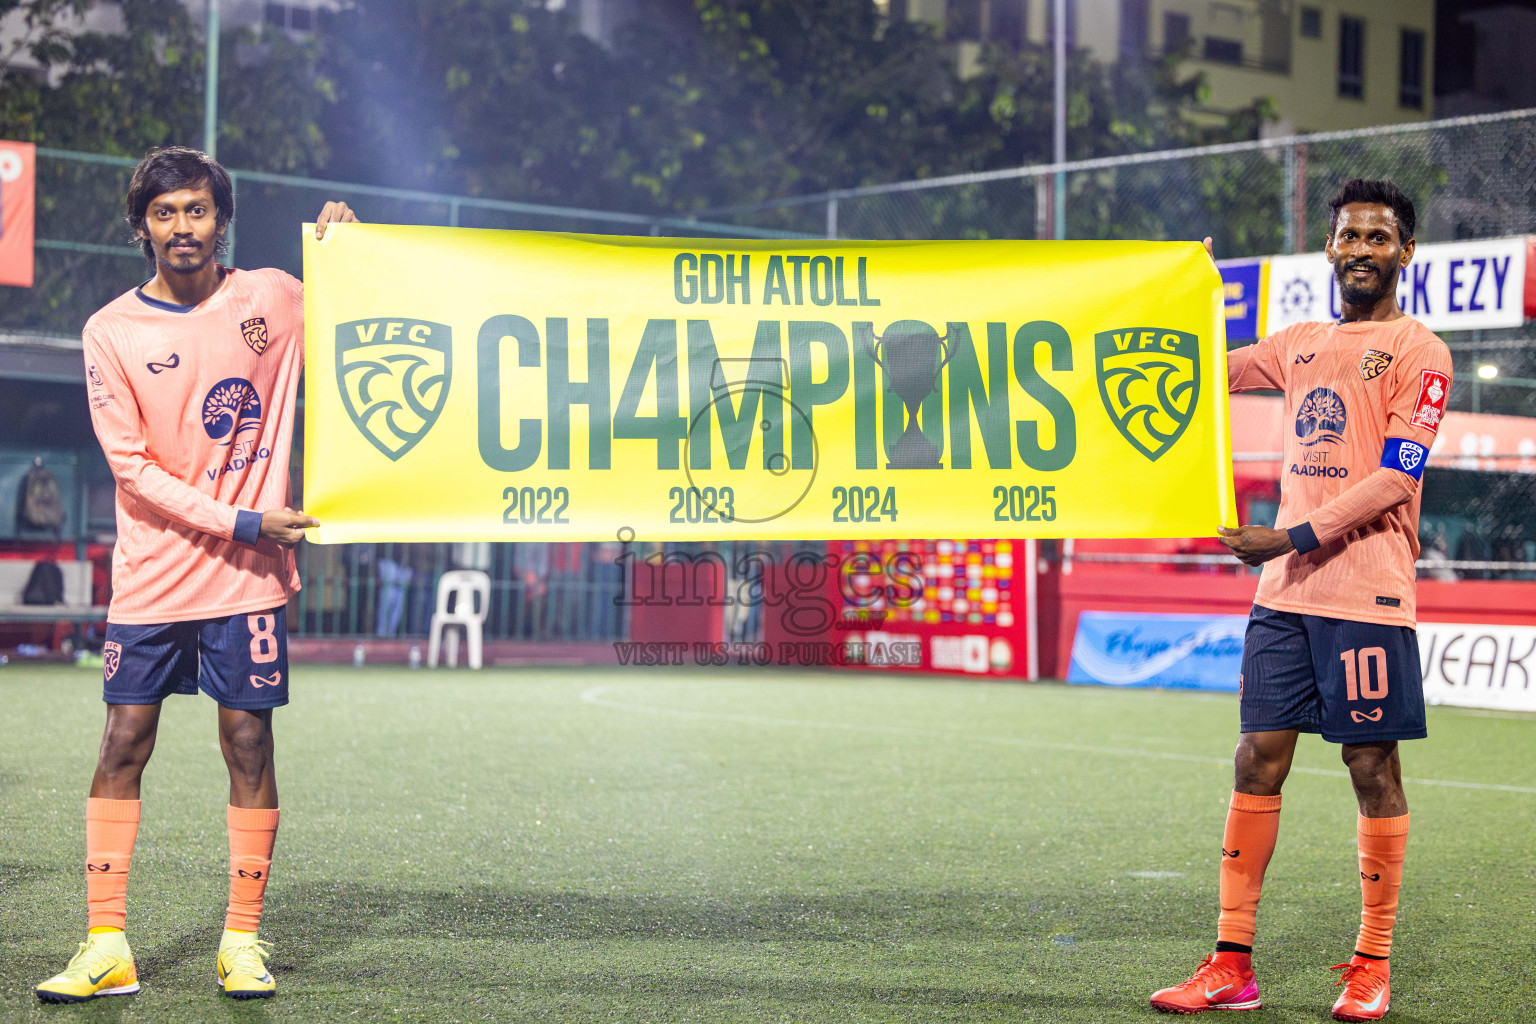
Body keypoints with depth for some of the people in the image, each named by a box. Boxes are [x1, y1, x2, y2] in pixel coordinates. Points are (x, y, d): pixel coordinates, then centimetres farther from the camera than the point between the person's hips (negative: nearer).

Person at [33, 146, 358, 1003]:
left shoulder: (273, 298, 2)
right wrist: (242, 523, -12)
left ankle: (243, 942, 11)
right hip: (150, 577, 0)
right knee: (123, 746, 0)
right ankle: (107, 946, 6)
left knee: (249, 744, 1)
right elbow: (134, 467, -6)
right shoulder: (111, 331, -1)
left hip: (249, 577, 0)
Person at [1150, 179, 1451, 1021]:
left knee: (1373, 769, -1)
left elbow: (1394, 477, -12)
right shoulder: (1301, 345, 16)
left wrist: (1296, 536, -18)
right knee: (1257, 761, 3)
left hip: (1367, 596, -6)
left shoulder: (1418, 351, -2)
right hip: (1284, 593, 6)